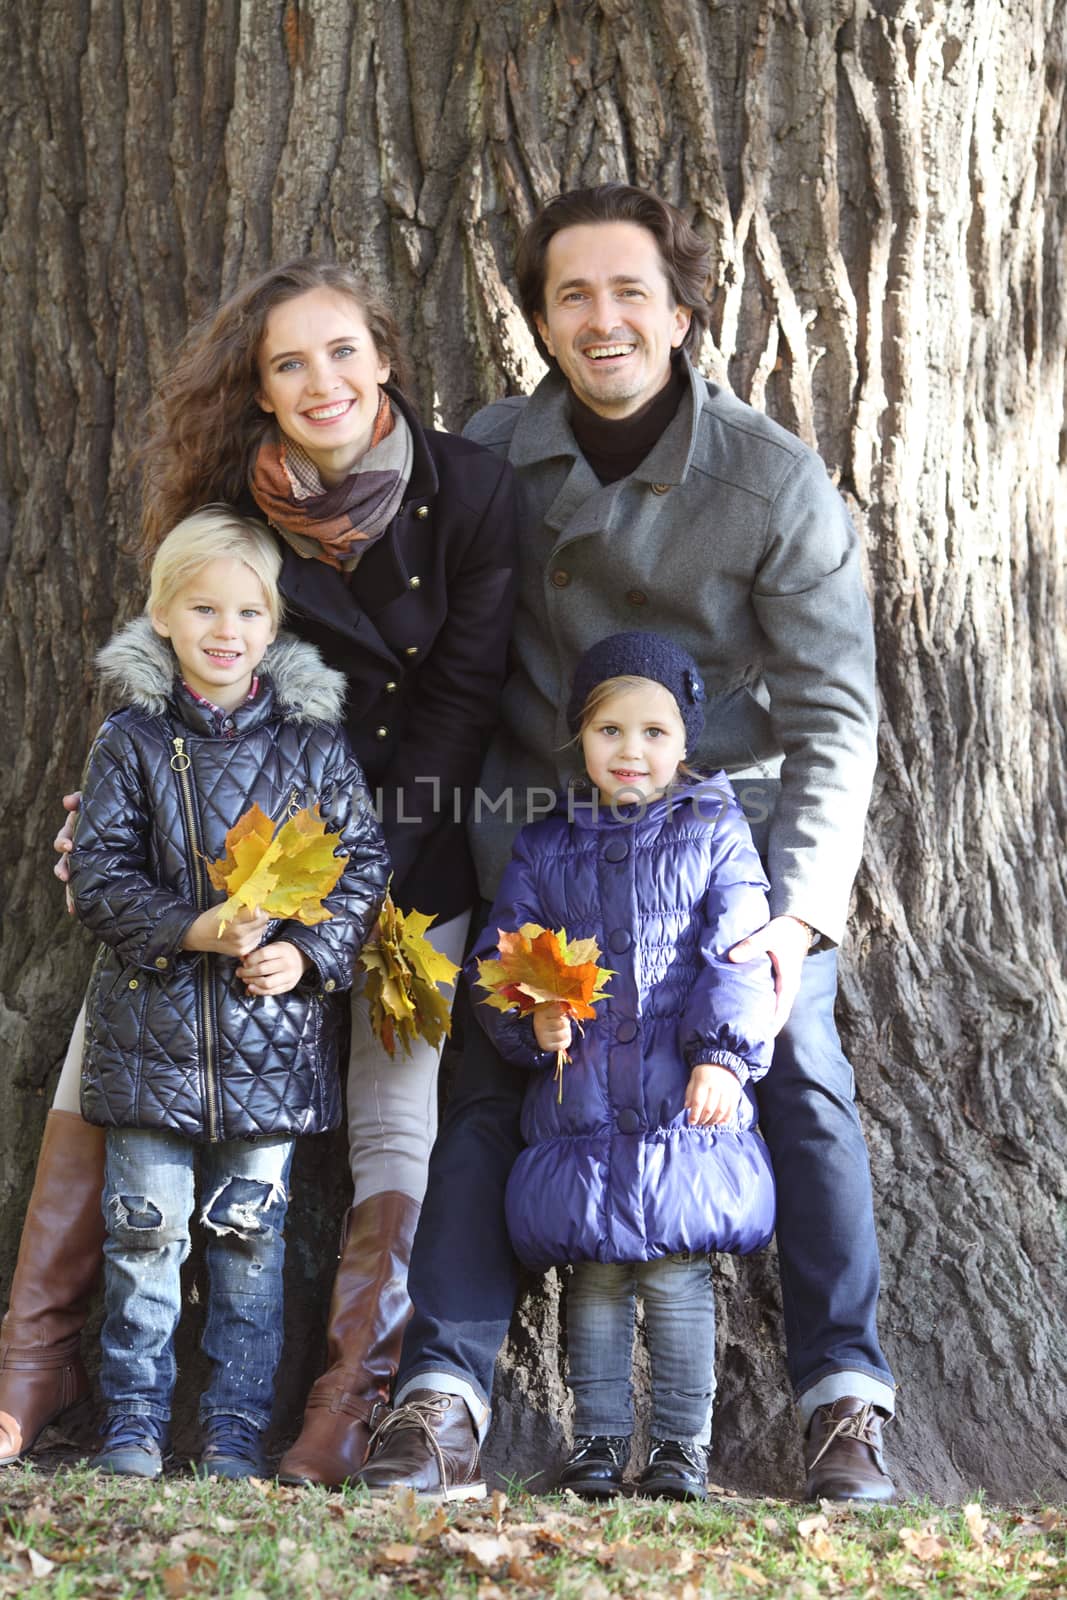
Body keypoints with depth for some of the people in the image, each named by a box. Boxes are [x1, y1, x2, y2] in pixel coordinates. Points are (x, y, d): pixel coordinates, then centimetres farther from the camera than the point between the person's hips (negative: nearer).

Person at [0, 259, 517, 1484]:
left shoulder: (469, 488, -10)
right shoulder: (233, 513, -3)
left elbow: (464, 698, -9)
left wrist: (365, 869, -14)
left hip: (412, 848, -2)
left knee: (392, 1109, -3)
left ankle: (354, 1398, 5)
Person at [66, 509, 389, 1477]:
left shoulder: (312, 741, 3)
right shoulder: (132, 743, -1)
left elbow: (365, 862, 5)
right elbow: (99, 875, -3)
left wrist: (308, 953, -10)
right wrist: (193, 931, -17)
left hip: (274, 1036, 1)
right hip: (151, 1027, -1)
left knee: (250, 1233, 6)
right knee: (145, 1230, 3)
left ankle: (237, 1433, 16)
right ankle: (134, 1424, 16)